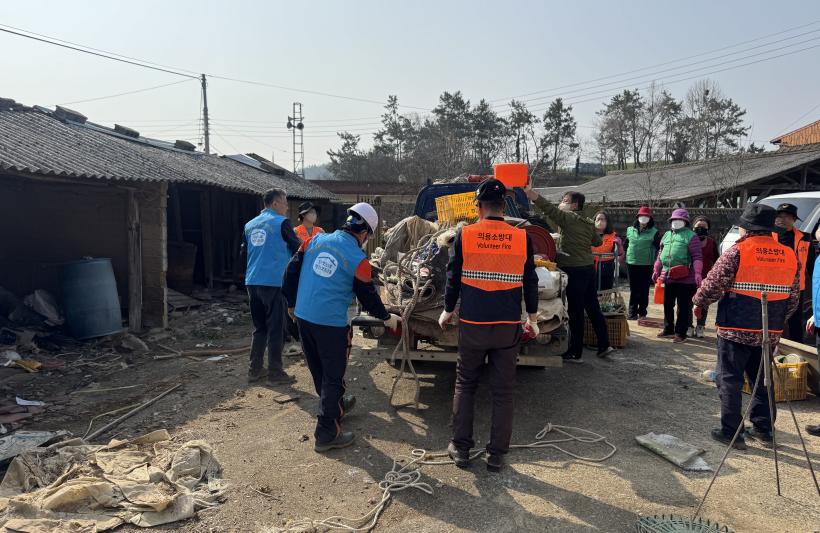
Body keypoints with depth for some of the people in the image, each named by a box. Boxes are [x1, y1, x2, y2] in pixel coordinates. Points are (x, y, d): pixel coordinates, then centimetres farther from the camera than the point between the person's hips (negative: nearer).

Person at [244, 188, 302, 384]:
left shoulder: (250, 225, 13)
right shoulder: (281, 223, -6)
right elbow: (297, 249, 1)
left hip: (252, 282, 7)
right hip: (274, 282, -6)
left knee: (259, 328, 16)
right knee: (275, 329, 2)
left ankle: (255, 370, 20)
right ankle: (275, 373, 7)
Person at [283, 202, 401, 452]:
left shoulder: (315, 240, 2)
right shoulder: (358, 260, -11)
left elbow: (291, 271, 7)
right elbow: (368, 297, -1)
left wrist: (292, 303, 22)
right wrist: (387, 318, 16)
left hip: (303, 317, 6)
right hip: (331, 323, -6)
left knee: (318, 371, 22)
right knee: (333, 376, 7)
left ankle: (335, 405, 46)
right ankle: (327, 434, 12)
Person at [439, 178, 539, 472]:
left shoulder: (464, 235, -6)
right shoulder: (522, 238, -2)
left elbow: (453, 278, 1)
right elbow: (530, 282, 6)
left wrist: (448, 311, 16)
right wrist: (532, 318, 18)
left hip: (472, 325, -1)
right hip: (509, 327, 1)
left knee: (464, 386, 16)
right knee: (503, 391, 11)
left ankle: (461, 448, 21)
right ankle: (496, 454, 18)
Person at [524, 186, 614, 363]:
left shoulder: (568, 218, -9)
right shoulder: (589, 223, 13)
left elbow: (549, 209, -20)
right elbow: (598, 241, 22)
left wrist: (532, 193, -26)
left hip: (575, 270, -8)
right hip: (589, 268, 8)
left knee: (575, 312, -2)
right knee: (593, 308, 16)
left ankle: (575, 353, 4)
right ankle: (604, 345, 22)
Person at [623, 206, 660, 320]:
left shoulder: (654, 232, -2)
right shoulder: (630, 230, 7)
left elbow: (659, 248, 0)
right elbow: (625, 245, 17)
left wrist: (655, 260, -4)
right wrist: (625, 255, 11)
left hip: (646, 265, -3)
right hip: (631, 263, 3)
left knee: (644, 289, 5)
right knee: (633, 289, 8)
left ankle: (642, 312, 15)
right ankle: (632, 312, 14)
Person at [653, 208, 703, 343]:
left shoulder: (691, 236, -4)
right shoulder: (667, 235, 16)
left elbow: (697, 256, -12)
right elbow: (660, 254, 21)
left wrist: (698, 273, -22)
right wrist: (657, 270, 16)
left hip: (685, 278, -6)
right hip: (668, 276, 7)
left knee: (683, 306, 2)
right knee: (667, 304, 15)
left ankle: (681, 333, 10)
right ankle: (668, 329, 29)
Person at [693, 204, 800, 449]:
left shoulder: (737, 252, -12)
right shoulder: (789, 256, 6)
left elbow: (712, 286, -12)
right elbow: (793, 297, 10)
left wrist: (699, 301, 7)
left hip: (736, 329, -5)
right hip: (770, 332, 6)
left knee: (730, 380, 4)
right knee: (762, 380, 19)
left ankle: (731, 432, 8)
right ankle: (763, 429, 27)